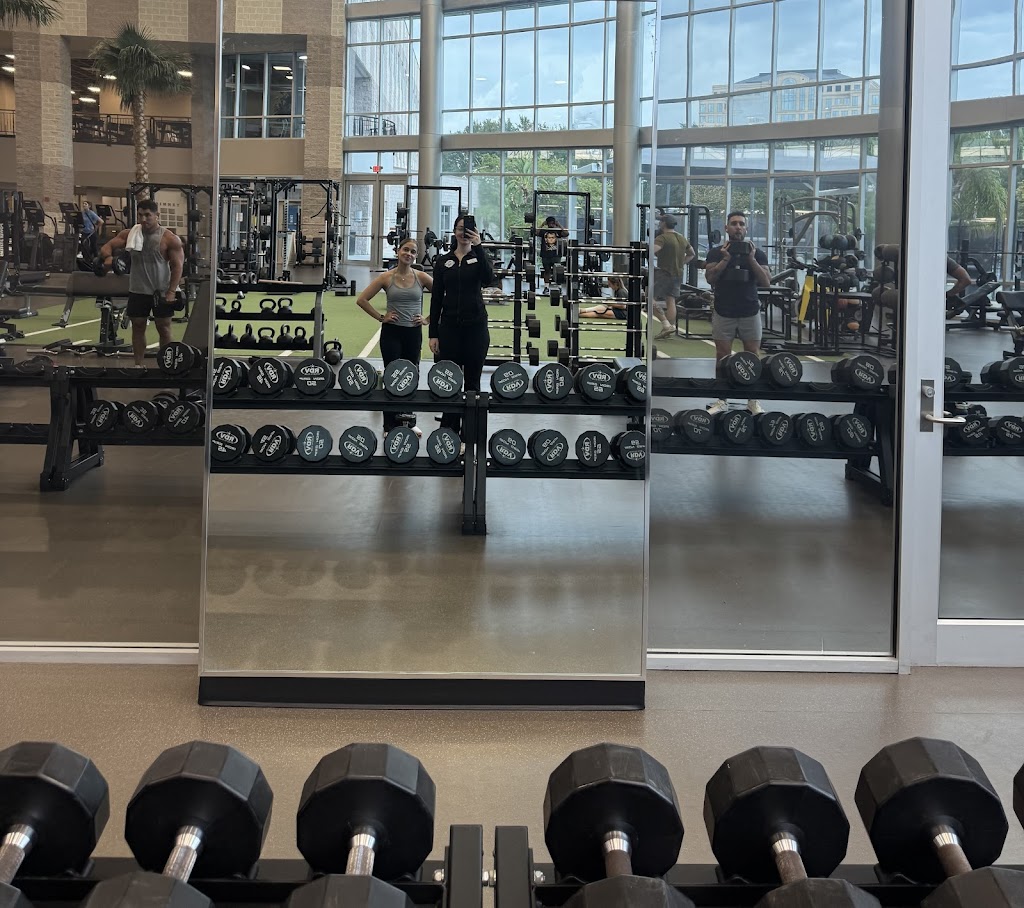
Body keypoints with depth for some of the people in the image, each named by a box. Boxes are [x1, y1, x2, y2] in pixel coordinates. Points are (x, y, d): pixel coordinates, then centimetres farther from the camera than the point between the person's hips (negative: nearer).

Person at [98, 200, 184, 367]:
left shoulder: (169, 239, -9)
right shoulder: (130, 234, 1)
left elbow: (177, 265, -10)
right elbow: (107, 246, 2)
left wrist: (171, 292, -17)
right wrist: (108, 256, -23)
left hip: (161, 292, -3)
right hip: (137, 290, 3)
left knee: (163, 328, 5)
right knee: (138, 327, 8)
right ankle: (138, 365, 16)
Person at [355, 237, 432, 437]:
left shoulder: (421, 277, -2)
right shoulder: (387, 277, -3)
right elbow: (362, 300, -2)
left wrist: (428, 319, -3)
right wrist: (381, 317, -4)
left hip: (413, 332, 1)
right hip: (391, 332, -1)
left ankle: (409, 421, 23)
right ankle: (390, 425, 8)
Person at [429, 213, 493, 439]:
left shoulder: (479, 257, 2)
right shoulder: (443, 261, 7)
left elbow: (488, 279, -21)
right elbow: (436, 298, 5)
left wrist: (478, 247, -27)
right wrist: (432, 333, 1)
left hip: (475, 325, -1)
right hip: (449, 325, 2)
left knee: (472, 380, 4)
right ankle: (449, 431, 14)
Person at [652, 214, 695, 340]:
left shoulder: (662, 238, -13)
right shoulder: (683, 238, 14)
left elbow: (652, 250, -30)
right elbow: (691, 254, 26)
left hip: (664, 273, -8)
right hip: (678, 274, 8)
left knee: (650, 298, -5)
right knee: (671, 301, 10)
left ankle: (666, 324, -15)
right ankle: (671, 330, 7)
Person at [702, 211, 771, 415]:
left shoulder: (757, 253, 5)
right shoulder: (716, 252, 4)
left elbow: (765, 282, -4)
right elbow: (710, 278, -7)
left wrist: (752, 259, -14)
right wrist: (726, 259, -17)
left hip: (750, 312, 0)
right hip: (723, 312, 0)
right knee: (723, 356, 3)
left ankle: (753, 401, 9)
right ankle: (722, 400, 11)